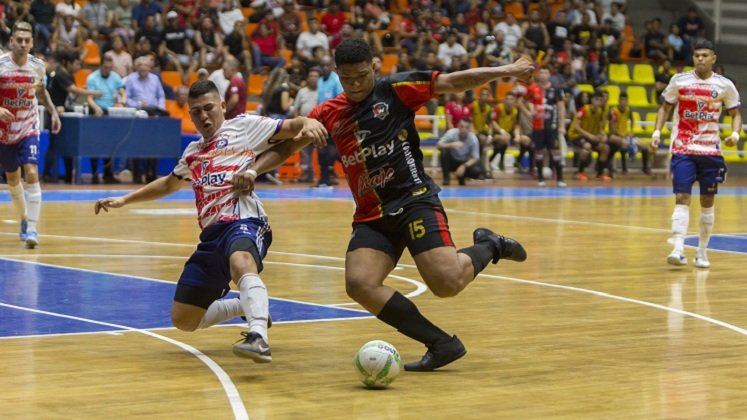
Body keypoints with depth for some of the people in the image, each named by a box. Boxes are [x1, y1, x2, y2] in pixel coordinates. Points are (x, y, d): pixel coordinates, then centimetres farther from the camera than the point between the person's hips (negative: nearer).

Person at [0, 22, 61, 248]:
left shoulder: (37, 65, -4)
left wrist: (53, 112, 10)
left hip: (29, 128, 0)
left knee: (32, 174, -17)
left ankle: (32, 228, -17)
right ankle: (24, 220, 35)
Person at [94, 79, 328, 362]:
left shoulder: (243, 126, 9)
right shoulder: (193, 152, 27)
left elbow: (291, 127, -3)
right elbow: (169, 184, 45)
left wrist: (308, 123, -26)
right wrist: (124, 200, 46)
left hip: (244, 222, -8)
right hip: (212, 234, 8)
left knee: (241, 263, -44)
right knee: (183, 320, 7)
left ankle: (259, 338, -61)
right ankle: (252, 306, 25)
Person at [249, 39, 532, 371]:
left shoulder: (395, 89, 0)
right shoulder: (328, 114, 11)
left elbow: (453, 82, -3)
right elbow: (285, 146, 17)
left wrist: (506, 71, -10)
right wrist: (254, 170, 0)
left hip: (414, 198, -5)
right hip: (371, 216, 5)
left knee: (447, 282, -22)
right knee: (359, 284, -20)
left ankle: (488, 247, 14)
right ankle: (442, 344, -11)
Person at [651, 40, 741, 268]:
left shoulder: (725, 85, 0)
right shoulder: (679, 81, -1)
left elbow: (736, 113, 8)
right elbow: (665, 107, 10)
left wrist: (735, 133, -11)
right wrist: (657, 132, -4)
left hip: (711, 151, 1)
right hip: (683, 150, -1)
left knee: (707, 202, 7)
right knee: (682, 198, -12)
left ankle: (702, 252, 18)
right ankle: (678, 250, -18)